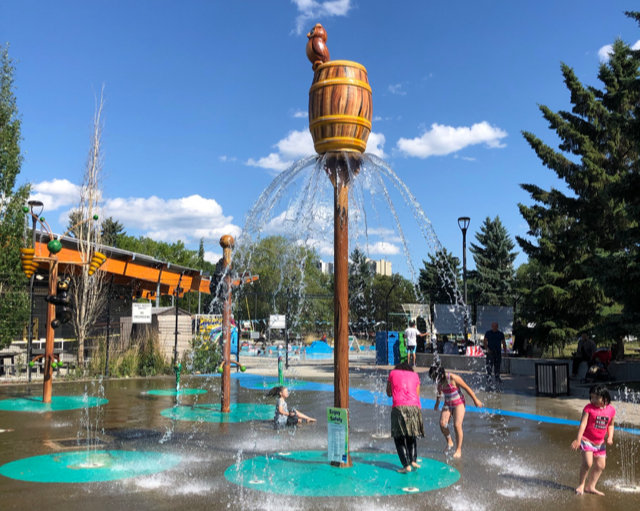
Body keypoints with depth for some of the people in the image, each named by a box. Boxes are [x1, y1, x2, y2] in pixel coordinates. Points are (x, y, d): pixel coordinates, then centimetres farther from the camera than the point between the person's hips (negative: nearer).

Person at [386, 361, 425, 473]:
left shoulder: (393, 373, 19)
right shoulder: (415, 375, 21)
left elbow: (389, 393, 24)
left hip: (399, 407, -2)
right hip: (414, 407, 2)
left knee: (399, 438, 2)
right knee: (411, 436, 18)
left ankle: (406, 465, -7)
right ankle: (413, 460, 6)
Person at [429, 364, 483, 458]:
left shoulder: (453, 378, -25)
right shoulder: (439, 381, -6)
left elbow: (467, 388, -15)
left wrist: (475, 400, -9)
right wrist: (437, 402, 28)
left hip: (459, 403, -5)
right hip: (447, 404, 5)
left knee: (457, 425, -14)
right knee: (442, 424, -12)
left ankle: (458, 450, -1)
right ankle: (449, 442, 13)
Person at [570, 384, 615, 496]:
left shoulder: (611, 410, -1)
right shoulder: (589, 408, -14)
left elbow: (610, 425, 13)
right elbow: (583, 424, -17)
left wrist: (610, 437, -3)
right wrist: (578, 440, -22)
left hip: (600, 442, 5)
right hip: (587, 439, -5)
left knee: (601, 465, 8)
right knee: (587, 463, -16)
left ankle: (590, 486, 21)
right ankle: (581, 484, 5)